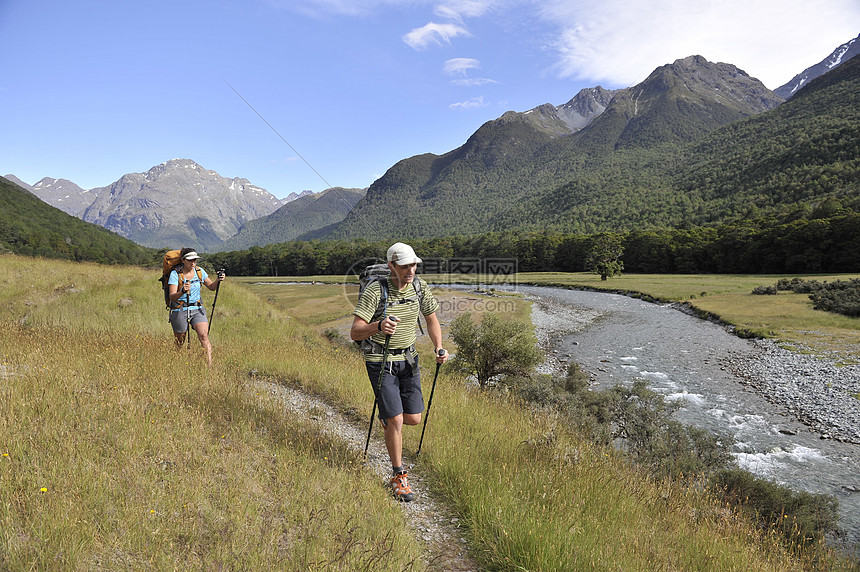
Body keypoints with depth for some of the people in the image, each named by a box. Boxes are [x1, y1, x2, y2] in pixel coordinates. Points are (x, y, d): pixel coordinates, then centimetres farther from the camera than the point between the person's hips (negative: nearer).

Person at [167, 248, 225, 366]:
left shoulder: (199, 271, 2)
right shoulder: (175, 274, -11)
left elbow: (211, 287, 12)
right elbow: (171, 297, -18)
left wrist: (218, 280, -9)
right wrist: (182, 291, -38)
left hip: (197, 309, 3)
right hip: (179, 311, -3)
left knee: (204, 336, -17)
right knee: (180, 342, 8)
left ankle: (209, 365, -20)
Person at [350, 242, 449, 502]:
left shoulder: (420, 287, -4)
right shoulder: (374, 291, -20)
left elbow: (431, 318, 12)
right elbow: (355, 332, -23)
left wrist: (439, 348, -2)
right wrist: (379, 326, -44)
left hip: (408, 358, 5)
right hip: (380, 361, -5)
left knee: (413, 419, 5)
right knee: (396, 421, -8)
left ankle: (386, 417, 41)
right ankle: (398, 476, 14)